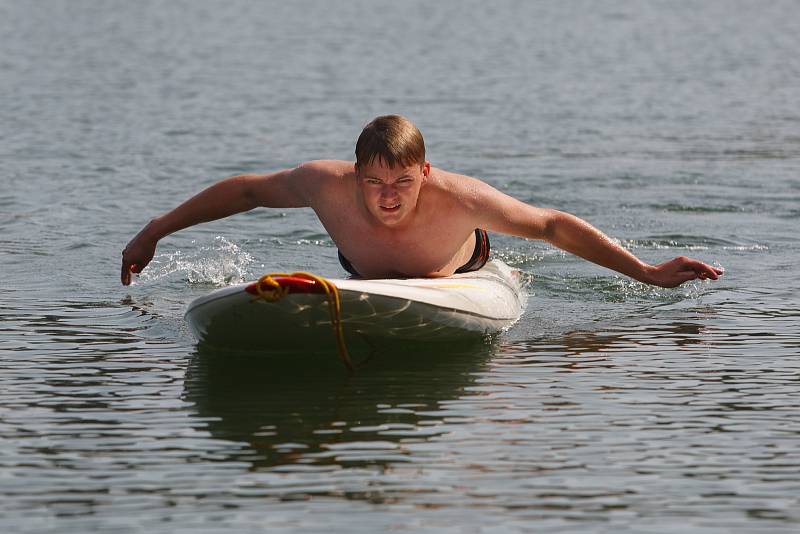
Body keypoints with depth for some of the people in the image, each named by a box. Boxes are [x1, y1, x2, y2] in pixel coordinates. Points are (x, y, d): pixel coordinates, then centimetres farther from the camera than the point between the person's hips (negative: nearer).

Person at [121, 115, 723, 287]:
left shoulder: (457, 198, -44)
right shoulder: (327, 184, -39)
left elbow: (554, 225, -33)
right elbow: (245, 189, -21)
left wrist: (648, 273, -34)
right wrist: (155, 232, -16)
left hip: (458, 276, -2)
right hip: (365, 276, 2)